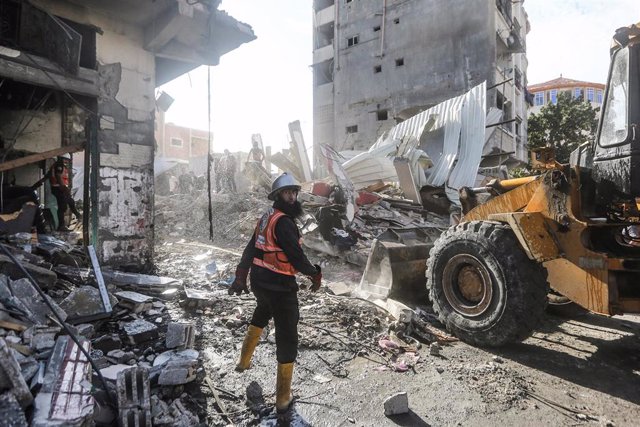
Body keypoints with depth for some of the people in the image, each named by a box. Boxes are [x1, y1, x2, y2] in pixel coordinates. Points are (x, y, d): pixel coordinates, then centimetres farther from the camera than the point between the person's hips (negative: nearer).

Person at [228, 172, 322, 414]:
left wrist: (240, 278, 13)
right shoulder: (284, 222, -20)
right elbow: (297, 257, -23)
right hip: (280, 285, -9)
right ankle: (283, 399, 13)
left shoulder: (266, 218, 9)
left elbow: (251, 249, 10)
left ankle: (244, 361, 53)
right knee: (287, 339, 3)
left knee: (262, 314, 36)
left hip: (259, 281, 9)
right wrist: (315, 274, -7)